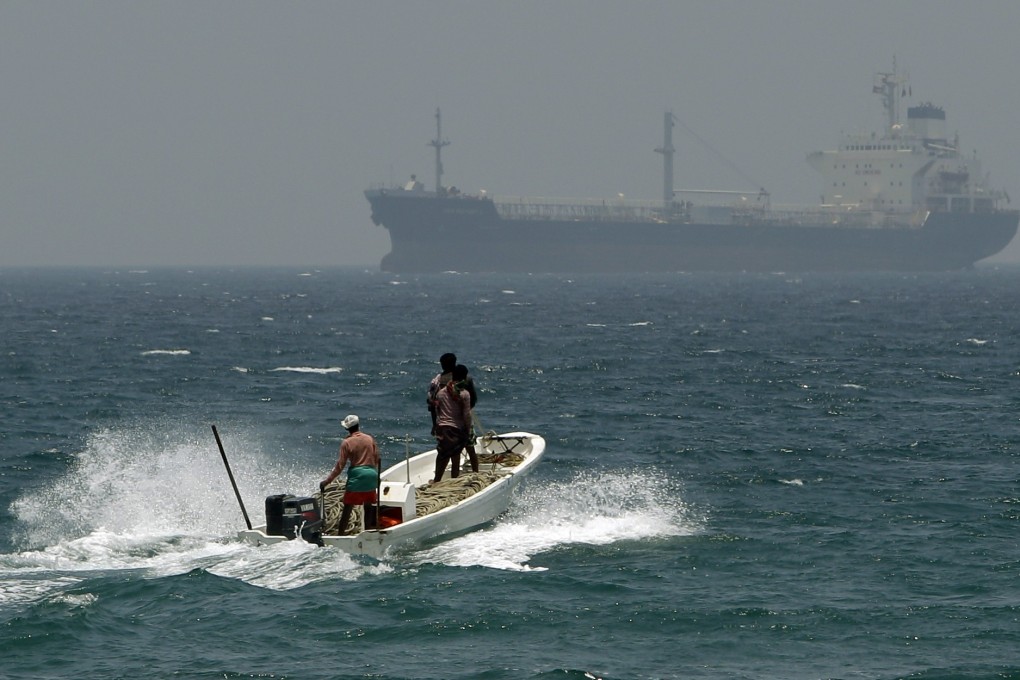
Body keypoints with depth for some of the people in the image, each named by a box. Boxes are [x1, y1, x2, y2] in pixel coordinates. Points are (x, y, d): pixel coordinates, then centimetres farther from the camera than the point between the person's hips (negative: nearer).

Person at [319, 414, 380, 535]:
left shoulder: (347, 442, -6)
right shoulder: (369, 439, 5)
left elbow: (340, 465, -9)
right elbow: (376, 459, 11)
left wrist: (327, 481, -6)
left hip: (357, 475, -4)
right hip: (372, 474, 4)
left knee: (348, 507, -2)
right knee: (368, 507, 13)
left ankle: (341, 534, -6)